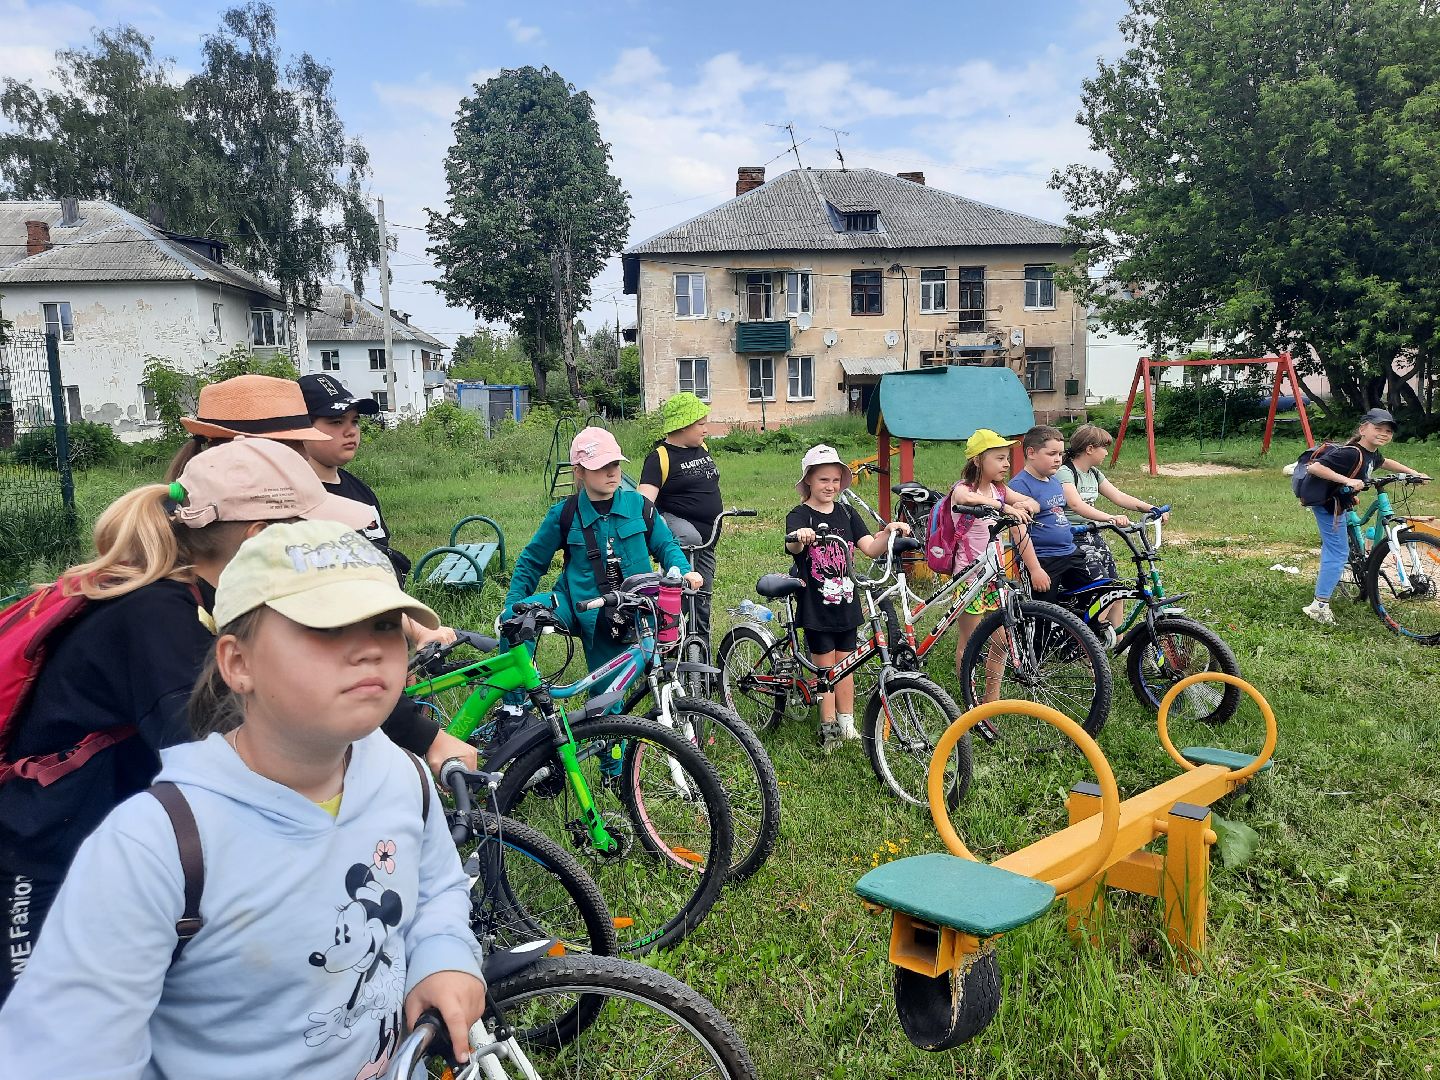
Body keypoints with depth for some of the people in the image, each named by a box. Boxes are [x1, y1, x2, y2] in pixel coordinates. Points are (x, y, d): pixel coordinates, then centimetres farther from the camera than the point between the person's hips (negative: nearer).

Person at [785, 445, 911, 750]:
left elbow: (870, 548, -2)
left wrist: (888, 531, -21)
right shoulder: (800, 515, -8)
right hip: (816, 606, -4)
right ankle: (828, 728, 15)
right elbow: (793, 546, -29)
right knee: (824, 668, 4)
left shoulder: (846, 513, 7)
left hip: (846, 603, 4)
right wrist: (800, 537, -52)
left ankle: (847, 724, 24)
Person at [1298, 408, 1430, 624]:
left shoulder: (1372, 454, 2)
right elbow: (1315, 468, -35)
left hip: (1336, 502, 10)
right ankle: (1319, 605, -7)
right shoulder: (1351, 453, -28)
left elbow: (1384, 462, 28)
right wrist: (1347, 481, -38)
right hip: (1327, 502, -10)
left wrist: (1412, 472, 24)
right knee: (1339, 553, -8)